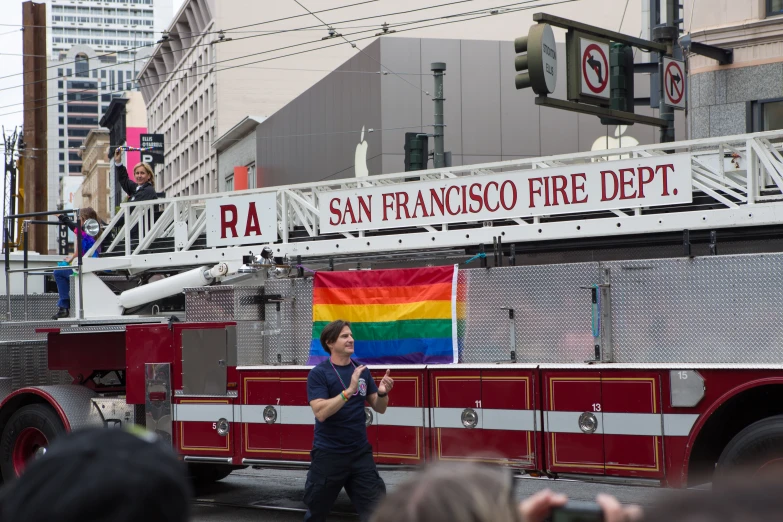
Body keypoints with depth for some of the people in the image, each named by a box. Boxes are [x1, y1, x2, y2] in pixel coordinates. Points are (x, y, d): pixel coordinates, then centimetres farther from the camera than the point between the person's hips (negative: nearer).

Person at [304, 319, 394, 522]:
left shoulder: (362, 370, 6)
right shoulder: (318, 374, -9)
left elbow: (379, 408, 9)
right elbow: (320, 412, -21)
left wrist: (383, 392, -13)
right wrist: (349, 391, -29)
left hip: (360, 453, 4)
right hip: (328, 454, -4)